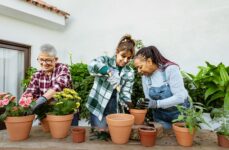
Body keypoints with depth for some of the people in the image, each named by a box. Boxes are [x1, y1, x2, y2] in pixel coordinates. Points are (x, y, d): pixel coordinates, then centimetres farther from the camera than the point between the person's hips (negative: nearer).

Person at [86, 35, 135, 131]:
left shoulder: (129, 72, 3)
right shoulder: (105, 60, -6)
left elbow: (126, 93, -2)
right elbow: (92, 65, -28)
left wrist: (128, 103, -23)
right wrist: (109, 71, -43)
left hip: (115, 110, 3)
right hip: (98, 107, -3)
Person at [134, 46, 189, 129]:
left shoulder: (171, 69, -22)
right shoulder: (145, 76, -7)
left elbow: (179, 97, -27)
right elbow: (149, 102, -2)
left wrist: (157, 103, -36)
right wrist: (143, 104, -24)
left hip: (179, 112, -3)